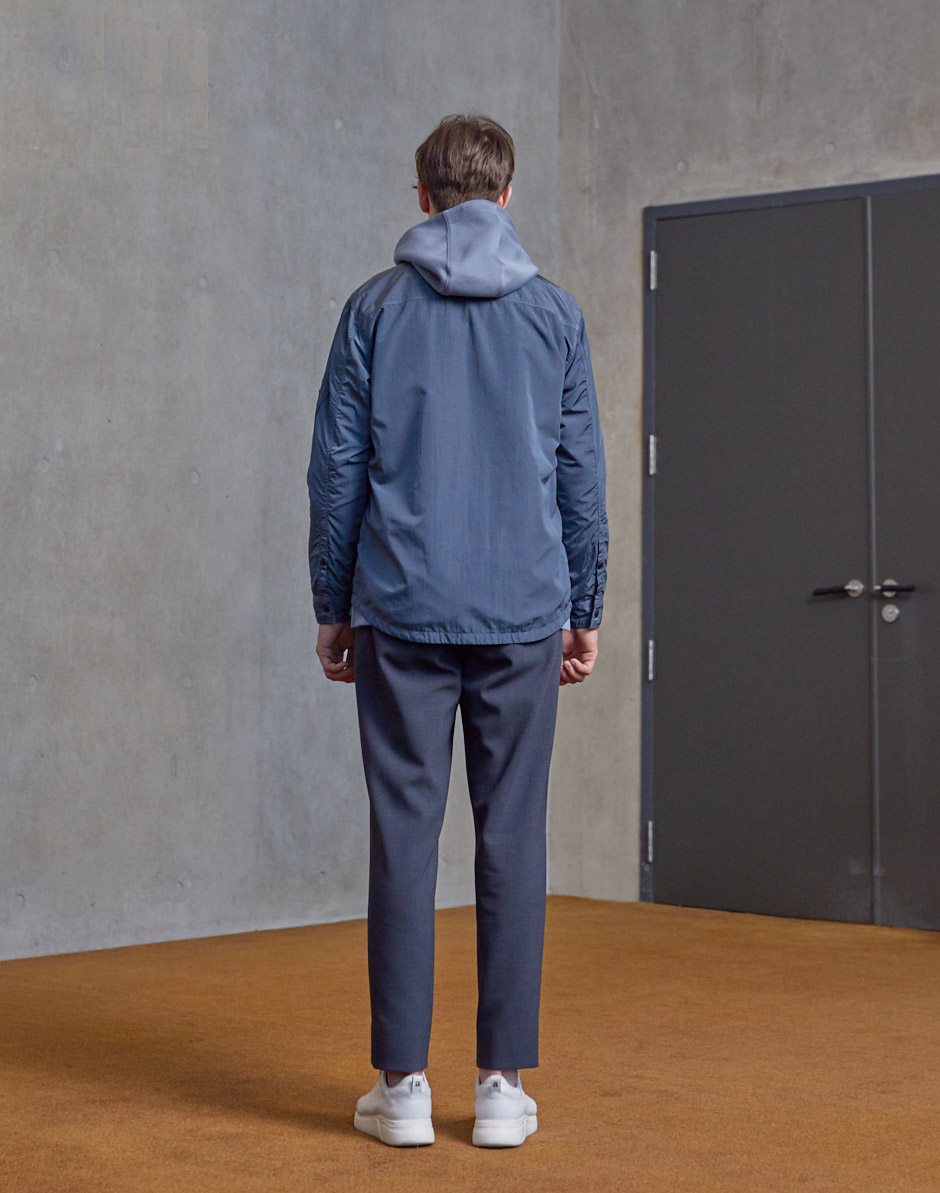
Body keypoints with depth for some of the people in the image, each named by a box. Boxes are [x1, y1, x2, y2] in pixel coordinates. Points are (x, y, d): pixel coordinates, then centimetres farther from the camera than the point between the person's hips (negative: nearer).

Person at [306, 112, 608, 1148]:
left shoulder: (375, 310, 3)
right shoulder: (554, 313, 5)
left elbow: (336, 468, 2)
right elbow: (582, 477, 6)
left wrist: (333, 608, 10)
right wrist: (583, 615, 13)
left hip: (402, 615, 0)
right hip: (522, 616, 1)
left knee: (403, 837, 3)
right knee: (511, 839, 4)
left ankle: (402, 1085, 6)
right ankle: (503, 1083, 7)